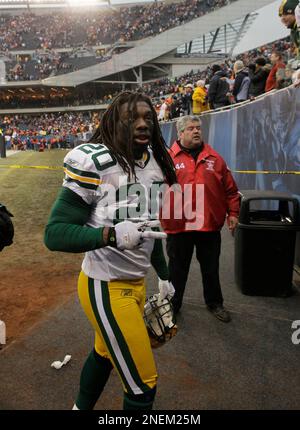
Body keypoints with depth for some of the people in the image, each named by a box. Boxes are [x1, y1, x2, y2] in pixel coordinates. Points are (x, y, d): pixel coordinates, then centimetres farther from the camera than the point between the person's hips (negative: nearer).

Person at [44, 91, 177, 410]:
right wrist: (111, 234, -34)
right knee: (142, 386, 2)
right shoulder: (95, 163, -19)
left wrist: (163, 274, 20)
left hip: (136, 281, 8)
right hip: (105, 287, -8)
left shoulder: (155, 163, 6)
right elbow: (55, 233, -19)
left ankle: (81, 407, 56)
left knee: (105, 352, 28)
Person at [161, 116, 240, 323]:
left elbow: (230, 189, 10)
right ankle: (173, 305, 34)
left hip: (210, 226, 3)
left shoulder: (214, 158, 6)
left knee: (211, 269, 18)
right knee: (177, 269, 14)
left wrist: (233, 213, 5)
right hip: (178, 226, -2)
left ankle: (215, 303, 40)